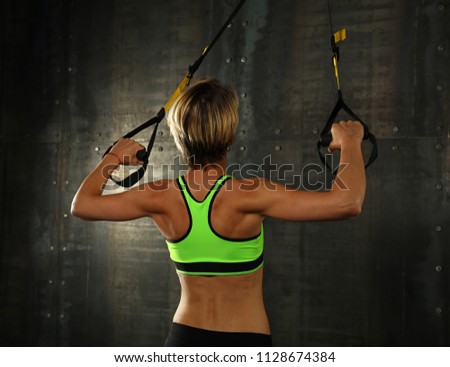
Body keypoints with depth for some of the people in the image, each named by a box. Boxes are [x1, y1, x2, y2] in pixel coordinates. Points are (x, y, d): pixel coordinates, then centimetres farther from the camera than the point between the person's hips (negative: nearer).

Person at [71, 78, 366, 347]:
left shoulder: (162, 197, -9)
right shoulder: (248, 195, -21)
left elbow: (82, 204, 5)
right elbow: (347, 203, -26)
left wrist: (114, 157, 20)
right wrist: (350, 142, -9)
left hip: (185, 342, 4)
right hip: (246, 345, -4)